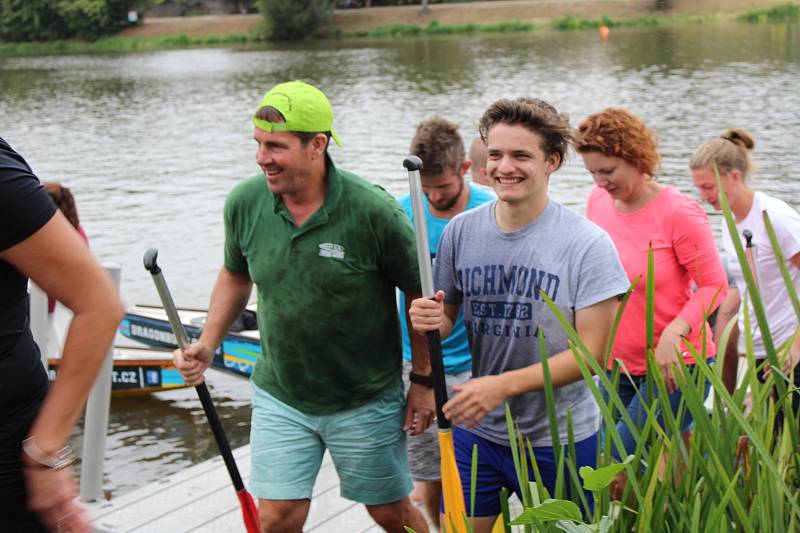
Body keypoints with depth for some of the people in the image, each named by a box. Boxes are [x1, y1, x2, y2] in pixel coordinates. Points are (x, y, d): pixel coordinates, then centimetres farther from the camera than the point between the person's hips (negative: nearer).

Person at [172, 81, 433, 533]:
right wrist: (208, 345, 0)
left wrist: (424, 381, -5)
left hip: (366, 399, -2)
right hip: (279, 397, 3)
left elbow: (420, 294, -9)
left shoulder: (374, 211, -21)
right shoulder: (244, 202, -9)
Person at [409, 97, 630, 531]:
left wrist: (503, 385, -24)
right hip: (476, 431, 3)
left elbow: (590, 352, -14)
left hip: (560, 440, -2)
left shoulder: (587, 243, -13)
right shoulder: (460, 231, -3)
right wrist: (428, 321, -17)